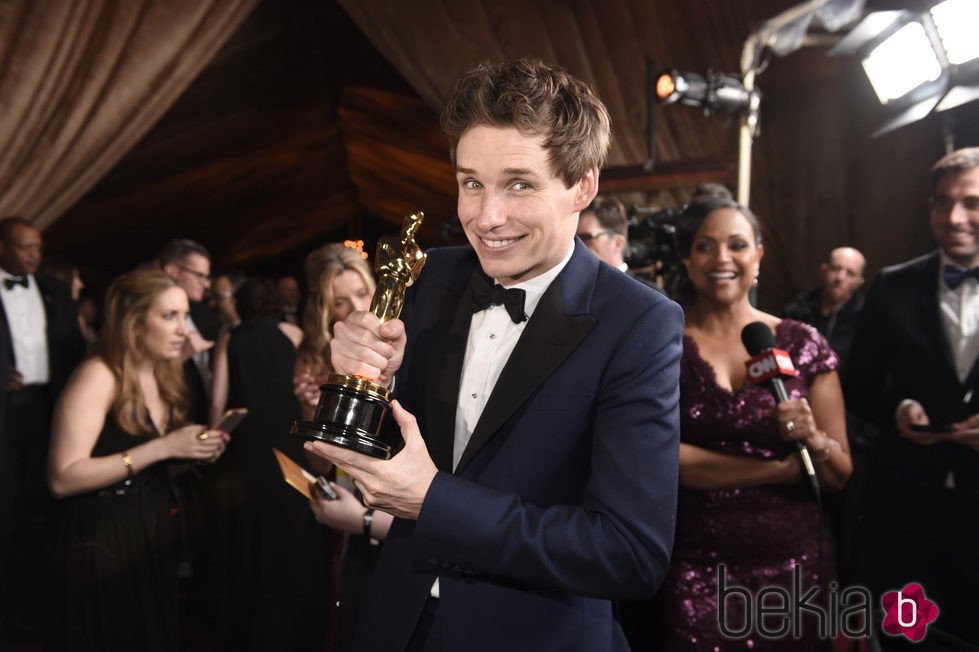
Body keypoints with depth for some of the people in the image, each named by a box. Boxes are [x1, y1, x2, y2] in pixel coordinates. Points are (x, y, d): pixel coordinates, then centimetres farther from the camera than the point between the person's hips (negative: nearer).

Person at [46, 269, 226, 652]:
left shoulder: (164, 377, 7)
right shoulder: (98, 376, -17)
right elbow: (63, 479, -23)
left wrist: (194, 453, -4)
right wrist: (161, 448, -25)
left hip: (153, 534, 8)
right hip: (100, 542, -8)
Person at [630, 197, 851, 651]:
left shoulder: (803, 344, 0)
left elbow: (839, 475, 3)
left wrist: (812, 439, -19)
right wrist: (781, 469, -13)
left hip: (790, 564, 3)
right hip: (688, 569, -2)